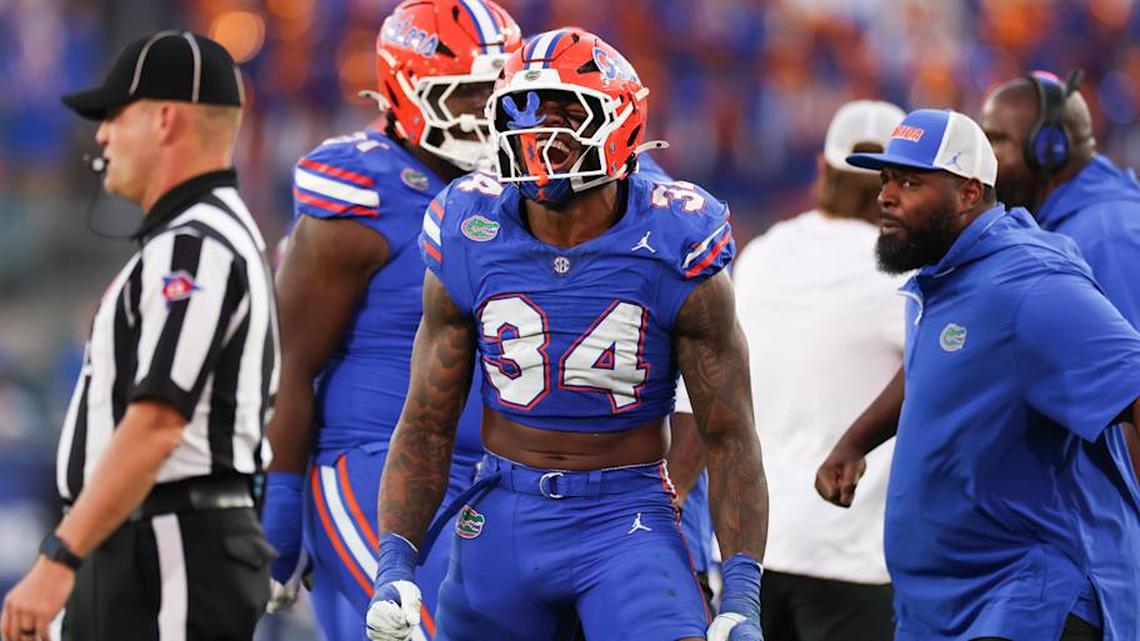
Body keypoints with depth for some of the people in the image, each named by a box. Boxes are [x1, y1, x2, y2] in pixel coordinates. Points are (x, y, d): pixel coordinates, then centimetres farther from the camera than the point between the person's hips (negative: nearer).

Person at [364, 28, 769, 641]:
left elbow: (728, 436, -5)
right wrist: (395, 563, -6)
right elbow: (426, 426, 5)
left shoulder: (670, 251, -10)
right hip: (501, 521, 3)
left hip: (628, 522, -3)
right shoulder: (469, 245, -2)